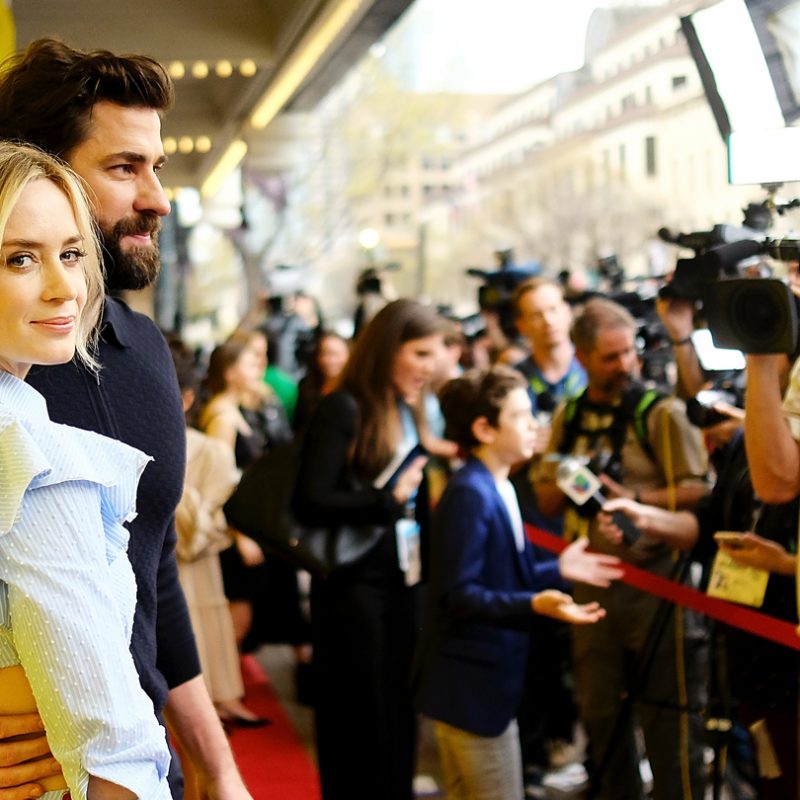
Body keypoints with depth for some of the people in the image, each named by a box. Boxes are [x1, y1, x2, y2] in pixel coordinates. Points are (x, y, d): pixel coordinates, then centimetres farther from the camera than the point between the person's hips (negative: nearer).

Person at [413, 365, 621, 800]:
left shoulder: (499, 490, 11)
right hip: (472, 683, -10)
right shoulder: (469, 494, -21)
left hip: (488, 680, 10)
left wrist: (557, 570, 11)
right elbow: (458, 594, -25)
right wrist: (534, 604, -33)